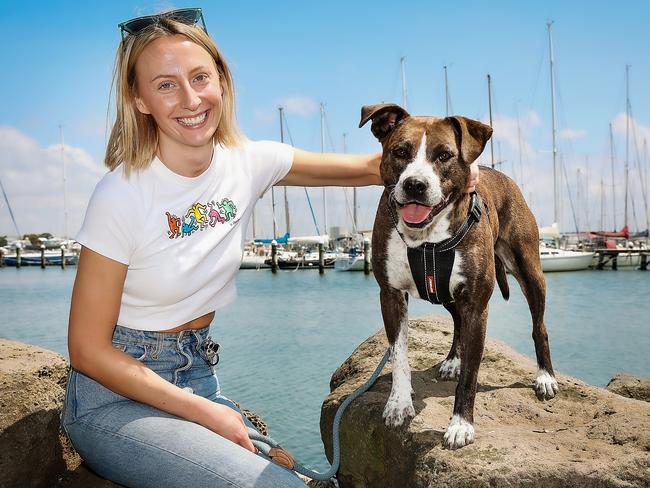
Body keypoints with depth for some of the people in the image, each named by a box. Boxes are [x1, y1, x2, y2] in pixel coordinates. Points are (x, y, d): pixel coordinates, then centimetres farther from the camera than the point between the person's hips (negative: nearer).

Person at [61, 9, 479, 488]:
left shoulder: (249, 162, -6)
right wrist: (206, 413, -18)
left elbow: (369, 166, 2)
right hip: (115, 397, -4)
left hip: (198, 376, 5)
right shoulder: (122, 195, -20)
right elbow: (88, 349, -15)